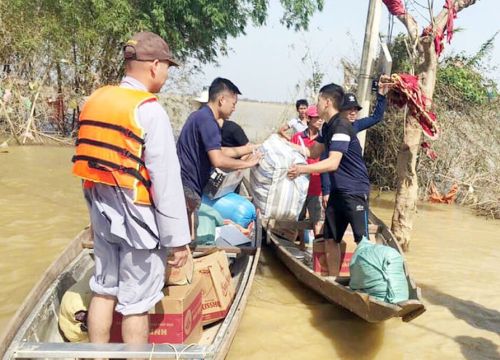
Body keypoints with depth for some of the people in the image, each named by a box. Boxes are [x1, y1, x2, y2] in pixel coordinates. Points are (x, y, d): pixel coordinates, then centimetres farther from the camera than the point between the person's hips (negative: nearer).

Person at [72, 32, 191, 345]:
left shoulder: (95, 101, 5)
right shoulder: (149, 111, -18)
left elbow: (93, 162, 10)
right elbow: (166, 181, -20)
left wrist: (99, 210, 18)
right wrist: (178, 237, -14)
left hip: (103, 213, 8)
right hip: (138, 217, -7)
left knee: (104, 290, 19)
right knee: (135, 303, 5)